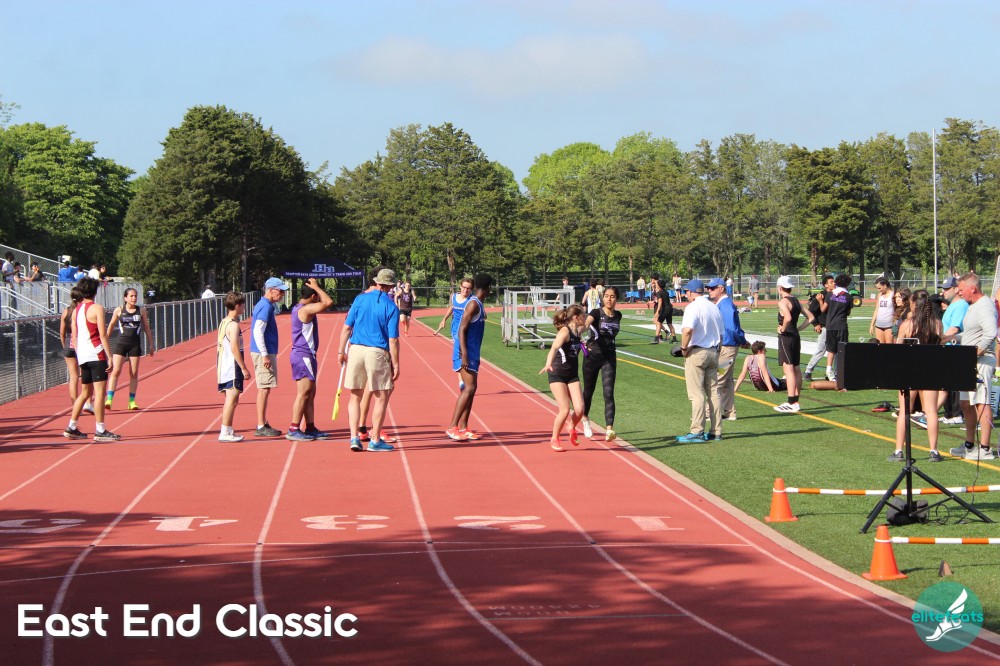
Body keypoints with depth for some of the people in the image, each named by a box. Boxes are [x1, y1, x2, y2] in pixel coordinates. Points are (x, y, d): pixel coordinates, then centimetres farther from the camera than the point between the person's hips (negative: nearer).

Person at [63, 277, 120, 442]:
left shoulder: (76, 310, 12)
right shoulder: (97, 308, -8)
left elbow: (74, 336, 15)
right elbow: (102, 335, -13)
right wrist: (109, 357, -12)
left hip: (82, 356, 7)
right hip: (96, 355, -7)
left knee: (85, 393, 17)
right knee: (99, 392, -7)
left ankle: (71, 428, 18)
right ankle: (100, 431, -10)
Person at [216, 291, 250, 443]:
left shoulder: (224, 322, 13)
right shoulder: (233, 325, -15)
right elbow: (234, 348, -21)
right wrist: (244, 368, -19)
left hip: (224, 367, 10)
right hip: (232, 367, -10)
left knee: (230, 399, 15)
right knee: (232, 399, -9)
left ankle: (228, 431, 18)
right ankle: (225, 433, -10)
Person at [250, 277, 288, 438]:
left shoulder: (263, 305, 16)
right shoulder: (265, 307, -14)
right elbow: (258, 331, -22)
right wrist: (265, 355, -22)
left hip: (266, 353, 10)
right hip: (264, 353, -10)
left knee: (264, 389, 13)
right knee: (264, 389, -8)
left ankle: (264, 424, 18)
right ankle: (261, 427, -6)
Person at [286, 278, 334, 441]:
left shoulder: (299, 308, 14)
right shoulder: (306, 309, -18)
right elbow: (328, 302, -24)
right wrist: (316, 287, -15)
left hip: (302, 355, 11)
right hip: (304, 356, -11)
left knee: (310, 393, 14)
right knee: (304, 393, -9)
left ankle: (310, 428, 18)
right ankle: (294, 430, -9)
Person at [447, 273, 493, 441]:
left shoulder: (478, 304, 15)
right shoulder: (473, 304, -15)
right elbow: (462, 329, -20)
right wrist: (464, 355, -25)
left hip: (472, 353, 10)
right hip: (466, 353, -10)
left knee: (471, 389, 11)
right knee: (469, 388, -13)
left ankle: (463, 427, 15)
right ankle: (453, 427, -14)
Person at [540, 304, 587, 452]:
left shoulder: (578, 331, 5)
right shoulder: (564, 331, -18)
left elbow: (586, 325, 34)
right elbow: (554, 348, -37)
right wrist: (548, 364, -53)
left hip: (572, 375, 7)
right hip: (557, 375, -7)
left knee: (580, 409, -8)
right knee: (565, 410, -13)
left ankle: (572, 428, 25)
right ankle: (554, 439, 9)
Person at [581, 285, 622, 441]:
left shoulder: (618, 316, 2)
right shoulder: (596, 313, -13)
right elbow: (586, 323, -34)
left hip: (609, 358, 2)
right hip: (592, 356, -2)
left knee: (609, 393, -10)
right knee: (589, 390, 14)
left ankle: (609, 429, -17)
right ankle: (585, 418, 41)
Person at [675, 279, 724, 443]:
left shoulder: (693, 307, -12)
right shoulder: (714, 308, 13)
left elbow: (687, 330, -28)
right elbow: (721, 334, 17)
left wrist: (684, 348, -15)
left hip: (696, 353, -8)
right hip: (713, 352, 8)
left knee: (697, 394, -6)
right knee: (713, 393, 11)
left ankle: (697, 432, -6)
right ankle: (716, 431, 13)